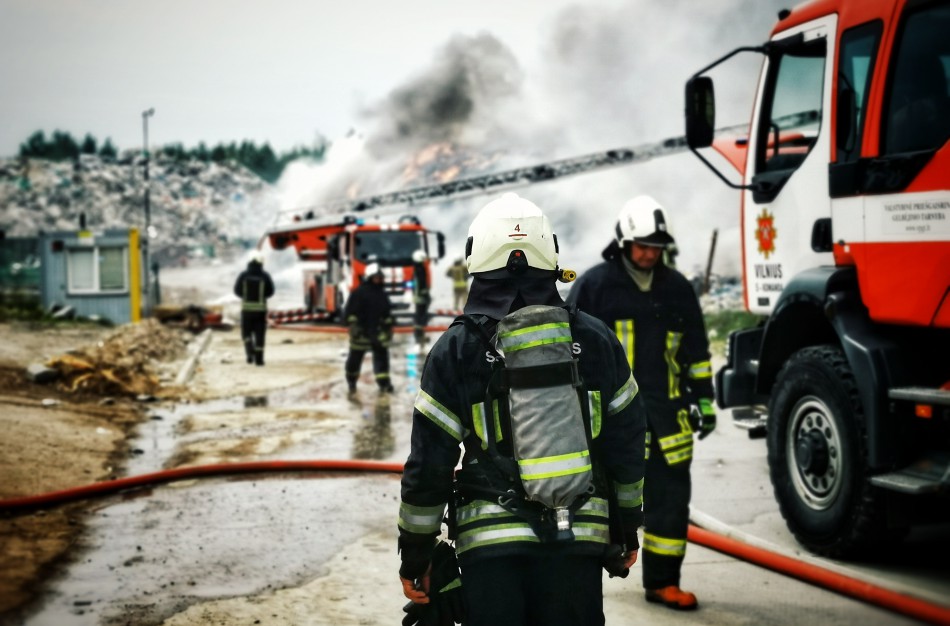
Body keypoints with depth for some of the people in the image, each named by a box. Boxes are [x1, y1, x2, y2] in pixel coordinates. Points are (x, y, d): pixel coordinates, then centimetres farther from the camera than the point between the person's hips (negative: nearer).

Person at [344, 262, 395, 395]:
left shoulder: (382, 294, 11)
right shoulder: (359, 293, -10)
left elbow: (387, 312, 20)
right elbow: (349, 310, -12)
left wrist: (389, 327, 19)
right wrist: (352, 325, -19)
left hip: (378, 332, 5)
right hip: (361, 331, -5)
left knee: (382, 355, 0)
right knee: (355, 357, 5)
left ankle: (384, 382, 5)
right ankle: (351, 381, 22)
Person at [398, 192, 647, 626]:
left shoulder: (456, 350, -4)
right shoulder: (595, 339, 3)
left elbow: (428, 463, -2)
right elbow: (627, 445, 9)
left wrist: (415, 554, 8)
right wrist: (627, 526, 22)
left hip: (490, 543, -2)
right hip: (580, 539, 2)